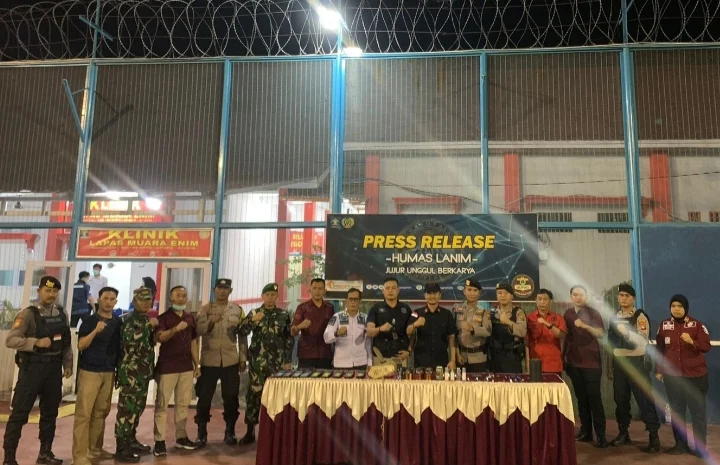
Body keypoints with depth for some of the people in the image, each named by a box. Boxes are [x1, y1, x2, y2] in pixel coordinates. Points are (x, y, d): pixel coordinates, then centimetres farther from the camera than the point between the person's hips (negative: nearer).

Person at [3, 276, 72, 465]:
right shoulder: (28, 314, -9)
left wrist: (68, 365, 7)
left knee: (50, 411, 13)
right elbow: (10, 340, -16)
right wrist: (36, 342, -27)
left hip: (54, 368, 6)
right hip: (32, 367, -5)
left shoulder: (62, 314, 7)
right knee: (20, 412, -1)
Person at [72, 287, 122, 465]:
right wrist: (96, 330, -25)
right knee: (83, 413, -6)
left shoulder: (118, 322, 9)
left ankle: (95, 449, 19)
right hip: (89, 371, -5)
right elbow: (80, 346, -10)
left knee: (101, 412, 9)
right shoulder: (89, 320, -4)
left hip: (109, 373, 5)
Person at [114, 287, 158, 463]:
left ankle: (131, 440, 28)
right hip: (130, 372, -9)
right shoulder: (130, 319, -10)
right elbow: (130, 339, -27)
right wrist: (149, 326, -22)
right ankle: (122, 448, 0)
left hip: (144, 371, 9)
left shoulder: (147, 319, 15)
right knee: (127, 408, -6)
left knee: (137, 407, 16)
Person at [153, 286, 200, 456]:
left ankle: (181, 437, 20)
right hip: (167, 366, -5)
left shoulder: (190, 318, 11)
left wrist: (197, 365, 11)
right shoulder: (163, 317, -4)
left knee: (183, 403, 11)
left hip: (186, 366, 5)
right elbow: (158, 337, -21)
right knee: (162, 404, 0)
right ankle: (159, 441, 5)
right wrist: (175, 329, -37)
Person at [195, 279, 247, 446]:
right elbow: (199, 330, -10)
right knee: (204, 397, 4)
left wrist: (243, 358, 3)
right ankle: (201, 432, 17)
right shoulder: (205, 309, 3)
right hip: (209, 360, -1)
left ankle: (230, 431, 19)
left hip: (230, 361, 1)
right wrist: (212, 321, -26)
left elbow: (242, 336, 7)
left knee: (231, 398, 6)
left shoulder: (238, 310, 6)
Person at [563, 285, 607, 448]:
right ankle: (585, 431, 14)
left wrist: (585, 326, -32)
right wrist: (564, 355, 14)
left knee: (594, 398, -5)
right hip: (574, 361, 4)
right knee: (581, 398, 8)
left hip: (591, 361, -4)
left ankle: (600, 434, -2)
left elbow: (600, 333, -16)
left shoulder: (593, 313, -4)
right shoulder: (568, 314, 9)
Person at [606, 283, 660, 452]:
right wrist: (609, 366, 13)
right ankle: (623, 433, 23)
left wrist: (627, 332, -35)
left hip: (636, 362, -5)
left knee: (644, 399, -3)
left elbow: (642, 341, -19)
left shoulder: (640, 317, -7)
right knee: (621, 399, 11)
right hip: (618, 363, 5)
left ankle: (654, 436, 7)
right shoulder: (614, 318, 10)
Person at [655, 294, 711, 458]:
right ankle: (680, 444, 20)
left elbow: (706, 346, -7)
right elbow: (660, 350, 7)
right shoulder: (664, 325, 4)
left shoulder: (697, 325, -3)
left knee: (698, 411, 1)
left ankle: (701, 447, 11)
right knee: (676, 411, 10)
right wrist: (658, 370, 6)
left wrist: (692, 342, -26)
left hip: (695, 375, -2)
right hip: (672, 376, 3)